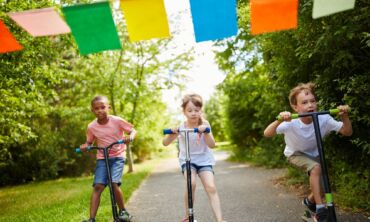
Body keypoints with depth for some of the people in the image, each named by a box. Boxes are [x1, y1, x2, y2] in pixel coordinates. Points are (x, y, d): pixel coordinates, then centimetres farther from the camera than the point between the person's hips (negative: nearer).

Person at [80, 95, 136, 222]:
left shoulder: (117, 121, -11)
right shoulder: (91, 127, -4)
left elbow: (133, 130, -3)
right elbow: (89, 142, 12)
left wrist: (130, 137, -25)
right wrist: (85, 146, -11)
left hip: (117, 156, -2)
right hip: (102, 158, 2)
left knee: (114, 183, -20)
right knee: (97, 186, -11)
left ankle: (123, 211, 3)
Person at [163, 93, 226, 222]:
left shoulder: (204, 125, -10)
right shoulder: (180, 127, -10)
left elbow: (212, 145, -19)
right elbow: (165, 143, -13)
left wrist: (205, 132, -36)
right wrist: (172, 133, -33)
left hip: (204, 160, 1)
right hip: (187, 160, 0)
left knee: (211, 187, -19)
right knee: (191, 184, -25)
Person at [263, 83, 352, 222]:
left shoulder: (324, 119, -25)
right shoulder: (291, 123, -32)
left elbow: (347, 132, -20)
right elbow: (267, 134, -40)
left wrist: (344, 116, -36)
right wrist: (279, 120, -57)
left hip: (314, 154, 4)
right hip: (295, 154, -4)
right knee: (316, 168, -31)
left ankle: (310, 200, 25)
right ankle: (320, 208, -20)